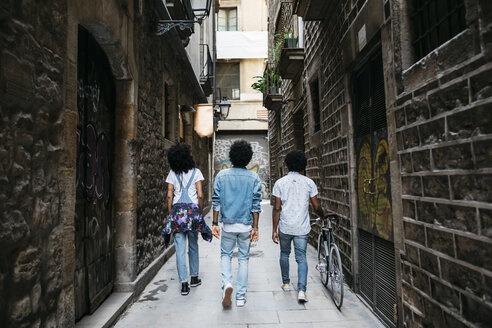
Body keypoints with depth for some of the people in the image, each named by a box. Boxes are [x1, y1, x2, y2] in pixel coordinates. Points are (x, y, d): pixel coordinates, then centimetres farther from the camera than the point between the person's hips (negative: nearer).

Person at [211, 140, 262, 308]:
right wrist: (255, 227, 0)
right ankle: (240, 297, 18)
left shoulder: (221, 175, -3)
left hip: (228, 224, 0)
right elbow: (256, 205, -4)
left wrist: (215, 223, 4)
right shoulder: (254, 178, -3)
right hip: (246, 225, 0)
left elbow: (216, 202, -2)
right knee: (243, 258, 12)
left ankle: (227, 283, -4)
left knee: (226, 255, 19)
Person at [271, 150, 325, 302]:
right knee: (301, 258, 6)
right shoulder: (309, 182, -1)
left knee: (284, 254, 21)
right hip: (302, 227, 0)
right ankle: (301, 290, -4)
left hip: (284, 227, 0)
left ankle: (286, 283, 31)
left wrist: (274, 230, -1)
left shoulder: (280, 183, -4)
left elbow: (277, 208, -6)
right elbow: (316, 207, 1)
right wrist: (323, 217, 22)